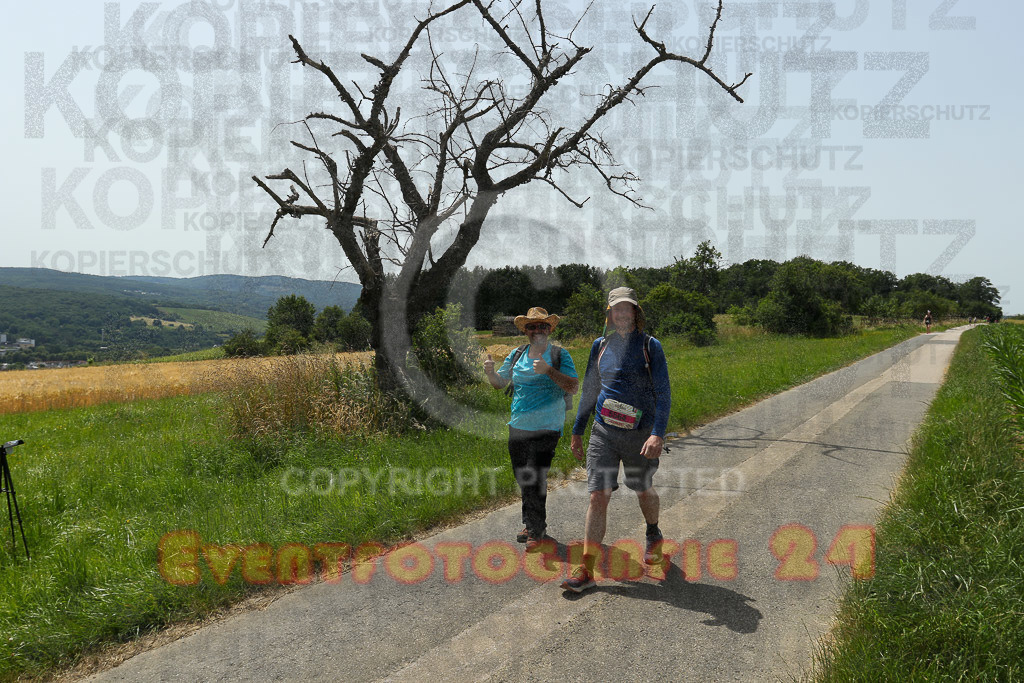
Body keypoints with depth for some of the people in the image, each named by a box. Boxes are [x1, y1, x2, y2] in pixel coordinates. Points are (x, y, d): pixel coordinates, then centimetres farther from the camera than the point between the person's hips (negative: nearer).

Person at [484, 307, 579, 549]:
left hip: (546, 428, -5)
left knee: (535, 480, -7)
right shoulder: (517, 354, 10)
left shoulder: (559, 355, -3)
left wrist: (548, 370, -23)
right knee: (522, 479, 12)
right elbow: (500, 383, 17)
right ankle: (530, 524, 29)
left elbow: (573, 387, -11)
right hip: (518, 427, 5)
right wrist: (490, 372, -5)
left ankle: (537, 531, 8)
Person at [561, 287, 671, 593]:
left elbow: (663, 393, -8)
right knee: (598, 496, -6)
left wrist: (658, 434, -20)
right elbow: (589, 390, 16)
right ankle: (586, 570, -3)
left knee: (644, 491, 17)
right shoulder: (600, 346, 7)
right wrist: (577, 431, 16)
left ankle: (654, 535, 48)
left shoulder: (650, 346, -3)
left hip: (640, 434, -2)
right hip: (603, 433, 2)